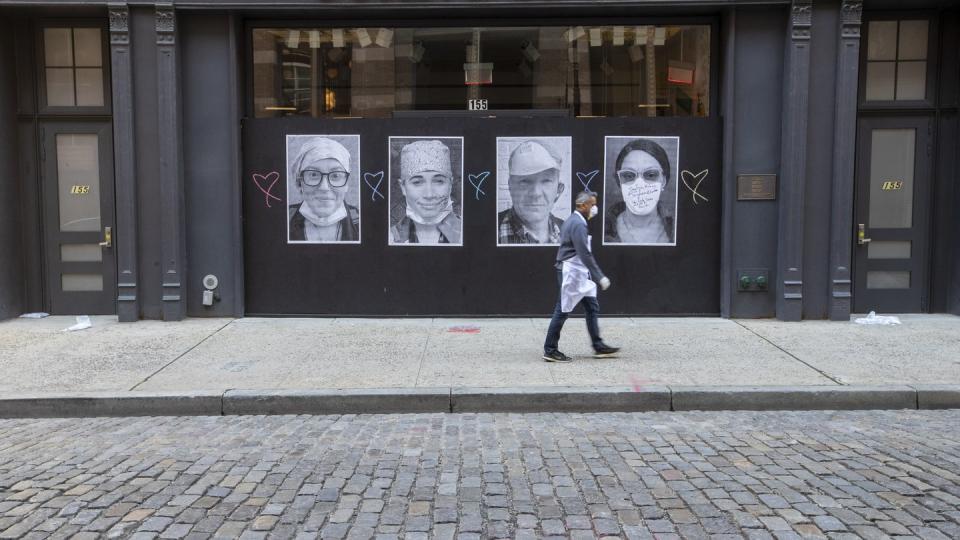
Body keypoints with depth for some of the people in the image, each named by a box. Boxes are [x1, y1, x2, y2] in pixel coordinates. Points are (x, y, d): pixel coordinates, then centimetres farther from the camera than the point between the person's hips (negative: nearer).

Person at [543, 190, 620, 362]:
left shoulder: (574, 221, 14)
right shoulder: (577, 224, -18)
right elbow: (585, 254, -24)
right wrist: (600, 277, -23)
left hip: (579, 273, 10)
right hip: (571, 272, -10)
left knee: (592, 308, 11)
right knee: (562, 311, -3)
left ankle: (598, 347, 17)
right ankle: (550, 350, 4)